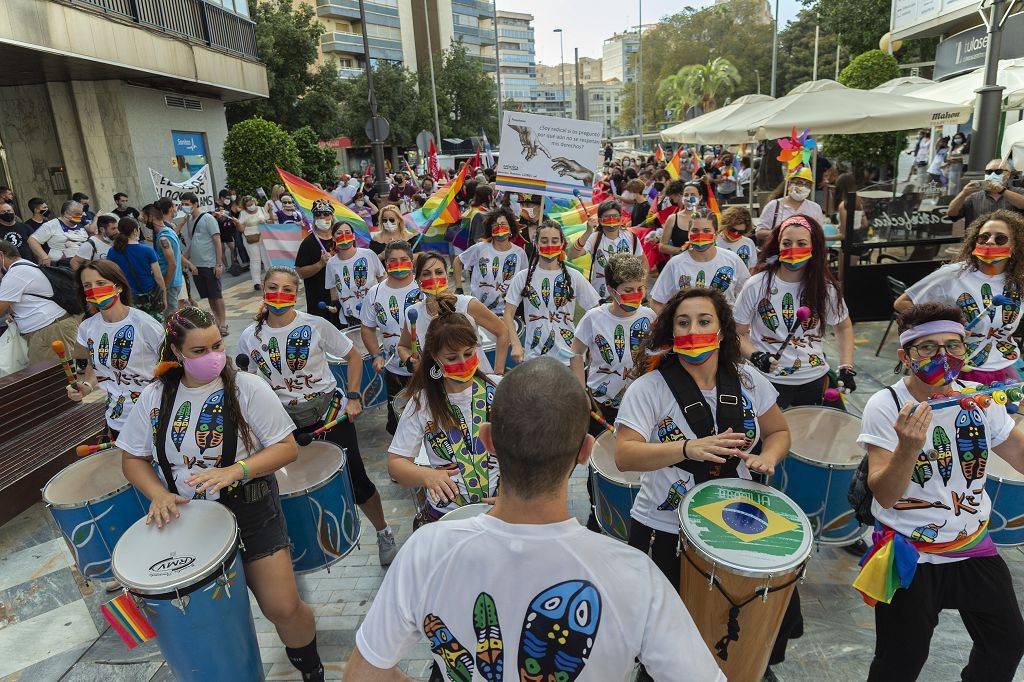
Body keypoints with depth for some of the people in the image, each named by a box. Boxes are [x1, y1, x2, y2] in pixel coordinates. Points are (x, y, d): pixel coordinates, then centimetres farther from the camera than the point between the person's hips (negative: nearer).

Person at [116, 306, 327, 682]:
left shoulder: (248, 388, -12)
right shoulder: (154, 397, -1)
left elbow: (287, 447, -12)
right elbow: (133, 458, 8)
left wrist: (235, 471, -25)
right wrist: (158, 494, -10)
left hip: (250, 511, -3)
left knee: (283, 608, -4)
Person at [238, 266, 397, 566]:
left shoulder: (315, 325, -11)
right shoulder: (250, 337, -3)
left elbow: (354, 356, -2)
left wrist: (353, 397, -9)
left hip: (330, 411, -2)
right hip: (286, 421, 3)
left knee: (355, 477, -1)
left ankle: (383, 533, 22)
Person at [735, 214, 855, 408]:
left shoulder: (825, 288, -3)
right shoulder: (757, 286, -12)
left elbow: (844, 327, 13)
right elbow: (738, 333, -6)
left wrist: (846, 368, 3)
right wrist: (756, 357, -23)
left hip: (815, 379, 3)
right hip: (769, 380, -3)